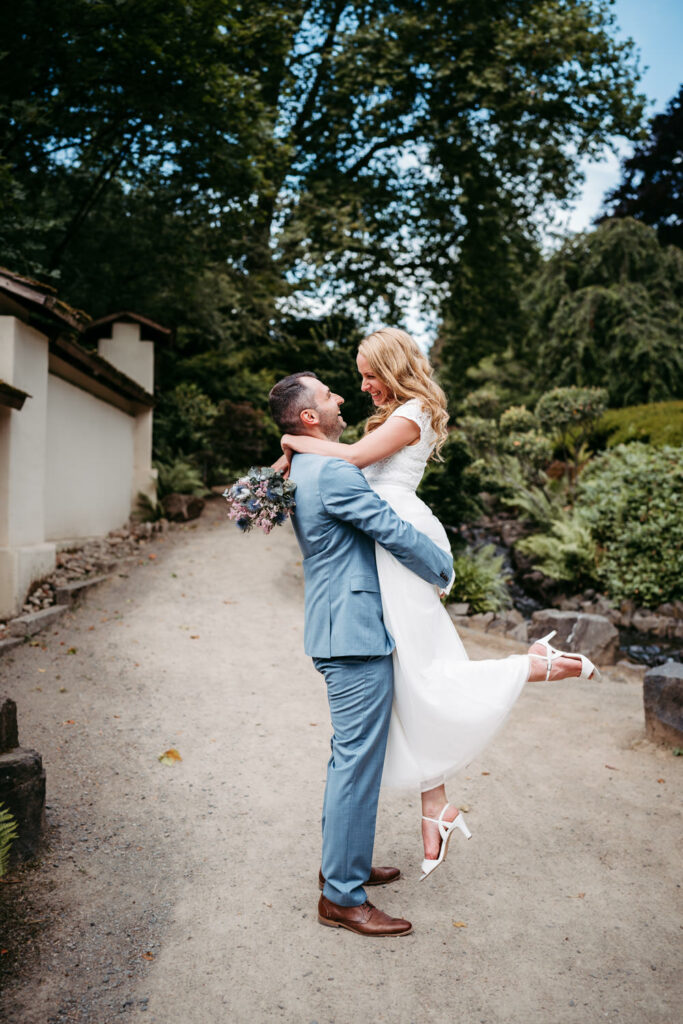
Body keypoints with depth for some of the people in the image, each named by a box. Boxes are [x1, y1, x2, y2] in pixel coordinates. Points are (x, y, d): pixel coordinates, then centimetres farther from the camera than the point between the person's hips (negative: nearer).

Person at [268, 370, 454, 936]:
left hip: (340, 631, 11)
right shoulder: (333, 471, -19)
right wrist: (445, 572, -1)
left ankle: (343, 863, 35)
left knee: (351, 757, 21)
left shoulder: (305, 470, 15)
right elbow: (396, 534, -17)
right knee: (358, 764, -1)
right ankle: (343, 897, 12)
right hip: (357, 636, -11)